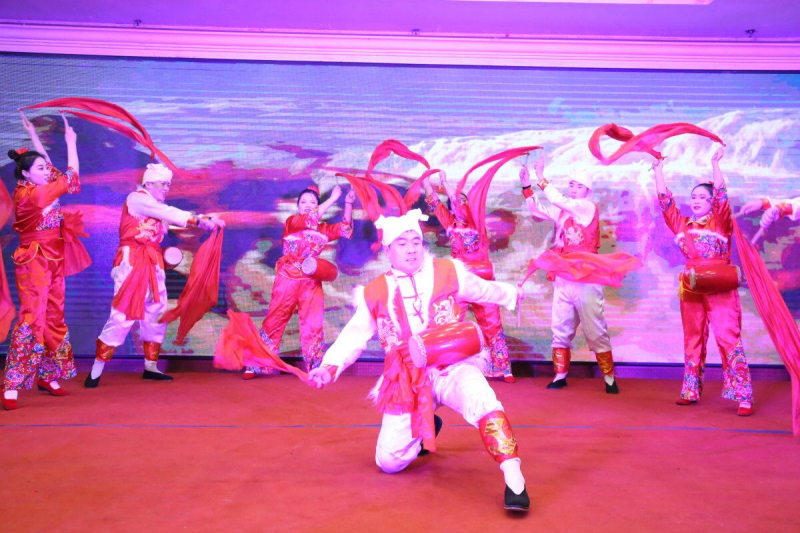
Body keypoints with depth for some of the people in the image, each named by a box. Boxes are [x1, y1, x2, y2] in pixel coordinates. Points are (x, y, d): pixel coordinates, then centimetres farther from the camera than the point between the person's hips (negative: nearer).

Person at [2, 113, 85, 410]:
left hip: (52, 262, 9)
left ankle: (47, 377, 18)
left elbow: (49, 167, 23)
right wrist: (71, 143, 2)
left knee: (54, 319, 10)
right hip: (34, 263, -9)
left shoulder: (32, 190, 7)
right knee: (33, 318, -12)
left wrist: (33, 136, 25)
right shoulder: (30, 194, -16)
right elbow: (71, 177, -8)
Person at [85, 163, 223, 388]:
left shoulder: (158, 208, 18)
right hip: (132, 262, -8)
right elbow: (169, 213, -15)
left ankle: (151, 366, 17)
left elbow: (173, 220, 8)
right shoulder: (136, 198, -6)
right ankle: (96, 370, -2)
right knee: (123, 314, -10)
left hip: (153, 264, 8)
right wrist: (199, 220, -16)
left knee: (157, 314, 8)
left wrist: (207, 220, -5)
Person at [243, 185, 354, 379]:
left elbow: (345, 228, 10)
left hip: (311, 282, 3)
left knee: (313, 325, 2)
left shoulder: (323, 229, 13)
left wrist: (348, 204, -3)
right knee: (275, 320, 0)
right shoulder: (291, 222, 1)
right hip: (288, 279, -3)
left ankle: (316, 367, 10)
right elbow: (309, 219, -16)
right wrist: (333, 199, -18)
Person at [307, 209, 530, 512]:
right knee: (389, 462, 5)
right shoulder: (375, 294, 5)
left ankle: (513, 479, -27)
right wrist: (330, 367, -9)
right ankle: (424, 429, 36)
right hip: (405, 382, 3)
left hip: (450, 366, -2)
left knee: (480, 398, -37)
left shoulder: (449, 272, 1)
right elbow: (353, 337, 7)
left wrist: (511, 296, 32)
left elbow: (483, 290, 19)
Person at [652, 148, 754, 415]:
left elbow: (722, 195, -13)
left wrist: (715, 163, -14)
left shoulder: (720, 221, 0)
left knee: (728, 338, -8)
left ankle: (743, 397, -4)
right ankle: (691, 391, 20)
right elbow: (665, 200, 10)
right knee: (693, 340, 10)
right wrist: (658, 170, 10)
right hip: (691, 289, 4)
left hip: (720, 289, -4)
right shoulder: (682, 225, 10)